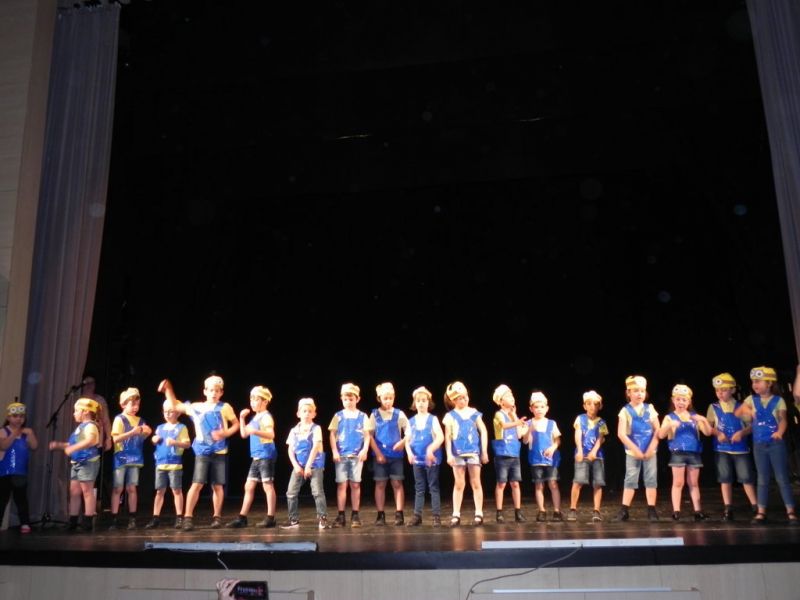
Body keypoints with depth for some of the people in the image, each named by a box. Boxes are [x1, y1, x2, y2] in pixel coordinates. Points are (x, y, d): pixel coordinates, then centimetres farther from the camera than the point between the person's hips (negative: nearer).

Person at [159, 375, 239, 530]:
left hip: (219, 452, 0)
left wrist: (225, 433, -12)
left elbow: (236, 424, 5)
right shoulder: (195, 407, 6)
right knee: (197, 484, -8)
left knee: (217, 485, 6)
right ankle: (188, 517, -2)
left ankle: (217, 516, 17)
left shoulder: (224, 407, 0)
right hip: (202, 452, 1)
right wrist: (168, 390, 7)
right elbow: (175, 406, 16)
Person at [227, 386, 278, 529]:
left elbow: (271, 435, -24)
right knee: (249, 486, 10)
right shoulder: (255, 418, 17)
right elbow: (244, 434, 19)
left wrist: (255, 431, -37)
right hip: (256, 457, 9)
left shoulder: (266, 416, -11)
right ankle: (242, 518, 15)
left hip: (266, 456, -9)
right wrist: (242, 418, 9)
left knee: (268, 485, -5)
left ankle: (270, 518, 0)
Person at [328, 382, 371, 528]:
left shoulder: (362, 417, 4)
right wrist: (334, 451, -6)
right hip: (341, 455, 0)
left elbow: (367, 435, 3)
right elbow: (332, 435, 3)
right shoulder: (338, 416, 5)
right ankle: (341, 516, 6)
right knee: (341, 484, 0)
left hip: (357, 455, 0)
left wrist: (365, 450, -10)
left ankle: (355, 515, 11)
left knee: (355, 484, 3)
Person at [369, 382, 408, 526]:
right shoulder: (375, 415, 1)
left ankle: (399, 514, 5)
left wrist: (403, 442, -16)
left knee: (397, 483, 0)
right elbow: (370, 435, -2)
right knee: (380, 484, 4)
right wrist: (378, 453, -7)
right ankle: (381, 515, 10)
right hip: (380, 455, 0)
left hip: (396, 454, 0)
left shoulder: (399, 414, 1)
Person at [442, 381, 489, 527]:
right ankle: (456, 514, 10)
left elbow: (483, 432, 6)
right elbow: (448, 436, -1)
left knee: (476, 483, 4)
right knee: (459, 484, 5)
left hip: (474, 452, 1)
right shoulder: (450, 416, 0)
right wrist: (449, 454, -8)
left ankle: (479, 513, 10)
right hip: (458, 453, 0)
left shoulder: (474, 413, 3)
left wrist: (484, 451, 2)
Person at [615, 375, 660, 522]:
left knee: (651, 480, 4)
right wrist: (635, 450, -16)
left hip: (649, 451, 2)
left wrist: (651, 448, -10)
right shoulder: (625, 411, -6)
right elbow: (621, 434, -12)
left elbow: (657, 430, 0)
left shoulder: (650, 408, 2)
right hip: (632, 452, -2)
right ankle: (624, 511, 4)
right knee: (630, 480, 1)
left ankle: (652, 510, 11)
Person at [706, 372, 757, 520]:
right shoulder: (713, 407, 5)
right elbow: (708, 427, 3)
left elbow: (751, 426, 2)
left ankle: (755, 506, 12)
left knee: (746, 477, -1)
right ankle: (728, 508, 9)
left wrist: (742, 433, -15)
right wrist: (717, 433, -15)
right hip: (722, 449, 1)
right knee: (725, 478, 3)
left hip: (740, 448, -1)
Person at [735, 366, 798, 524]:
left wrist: (780, 432, -31)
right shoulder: (751, 399, 6)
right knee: (762, 479, 7)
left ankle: (790, 511, 6)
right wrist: (745, 409, -11)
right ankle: (761, 512, 9)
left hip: (776, 443, -3)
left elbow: (783, 419, -12)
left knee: (782, 478, 0)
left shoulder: (778, 400, -3)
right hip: (759, 445, 3)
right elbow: (737, 413, 10)